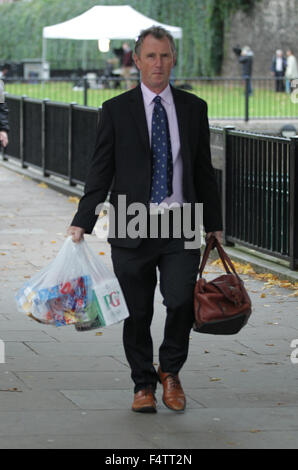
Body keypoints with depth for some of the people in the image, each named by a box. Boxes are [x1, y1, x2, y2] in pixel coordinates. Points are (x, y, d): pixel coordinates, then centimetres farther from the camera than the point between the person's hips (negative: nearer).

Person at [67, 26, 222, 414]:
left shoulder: (194, 108, 8)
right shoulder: (117, 110, 2)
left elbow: (204, 171, 14)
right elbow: (101, 172, 2)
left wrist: (214, 223, 14)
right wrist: (82, 222, -5)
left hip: (181, 227, 1)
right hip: (132, 229, -1)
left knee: (183, 301, -14)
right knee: (137, 313, 4)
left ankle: (170, 370, 11)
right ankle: (144, 385, 22)